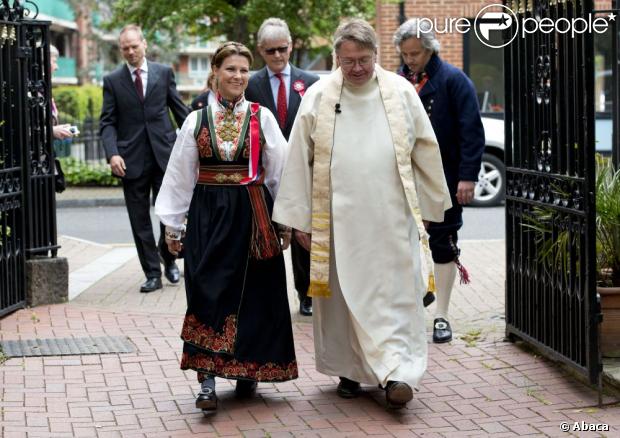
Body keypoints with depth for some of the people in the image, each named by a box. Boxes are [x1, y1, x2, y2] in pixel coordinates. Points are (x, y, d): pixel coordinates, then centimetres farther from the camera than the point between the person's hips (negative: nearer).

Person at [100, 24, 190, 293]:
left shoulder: (164, 73, 6)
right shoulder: (112, 81, 4)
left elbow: (180, 110, 10)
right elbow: (107, 122, 1)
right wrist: (113, 153, -14)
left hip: (165, 153, 0)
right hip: (132, 159, 0)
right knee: (139, 219, 3)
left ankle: (167, 257, 26)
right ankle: (152, 273, 12)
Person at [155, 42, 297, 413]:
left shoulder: (262, 118, 3)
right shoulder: (197, 120, 5)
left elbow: (279, 170, 5)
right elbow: (180, 176, 7)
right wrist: (173, 225, 6)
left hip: (253, 215, 1)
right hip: (208, 215, 0)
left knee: (253, 294, 6)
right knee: (209, 293, -5)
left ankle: (248, 370, 21)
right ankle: (207, 380, -5)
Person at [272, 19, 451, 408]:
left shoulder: (401, 92, 3)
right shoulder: (318, 97, 1)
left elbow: (426, 152, 10)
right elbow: (299, 160, 2)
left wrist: (433, 205, 12)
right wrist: (299, 218, 0)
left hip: (391, 214, 0)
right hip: (338, 215, 0)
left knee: (395, 292, -4)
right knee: (343, 292, 6)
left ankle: (396, 372, -5)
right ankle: (348, 369, 18)